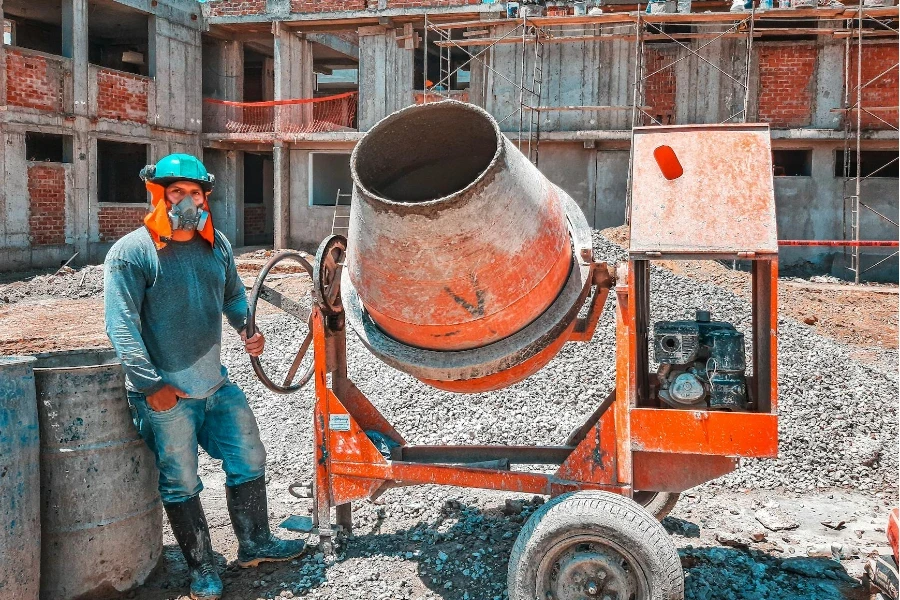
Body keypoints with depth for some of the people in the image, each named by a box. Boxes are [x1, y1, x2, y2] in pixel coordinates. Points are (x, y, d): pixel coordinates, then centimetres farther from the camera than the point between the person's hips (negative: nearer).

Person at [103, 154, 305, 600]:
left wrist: (247, 329, 1)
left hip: (217, 385, 6)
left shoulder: (217, 245, 7)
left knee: (249, 462, 12)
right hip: (165, 395, -6)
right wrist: (152, 385, -20)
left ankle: (254, 544, 31)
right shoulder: (131, 252, -12)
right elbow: (122, 326, -16)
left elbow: (233, 295, 22)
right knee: (181, 484, 6)